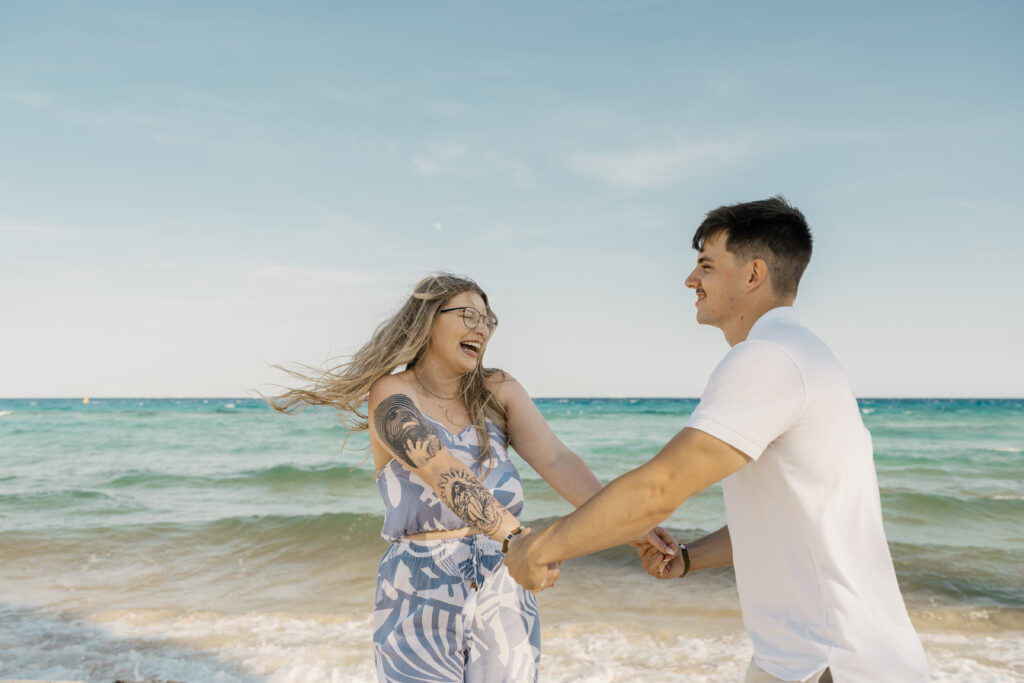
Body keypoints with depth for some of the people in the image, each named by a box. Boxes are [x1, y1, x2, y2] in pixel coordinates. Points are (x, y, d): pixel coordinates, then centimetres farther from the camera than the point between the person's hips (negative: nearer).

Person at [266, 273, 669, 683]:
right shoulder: (391, 394, -8)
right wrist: (515, 536, -38)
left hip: (503, 590, 3)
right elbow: (440, 469, -25)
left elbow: (555, 460, -9)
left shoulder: (498, 392, 5)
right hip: (422, 592, -3)